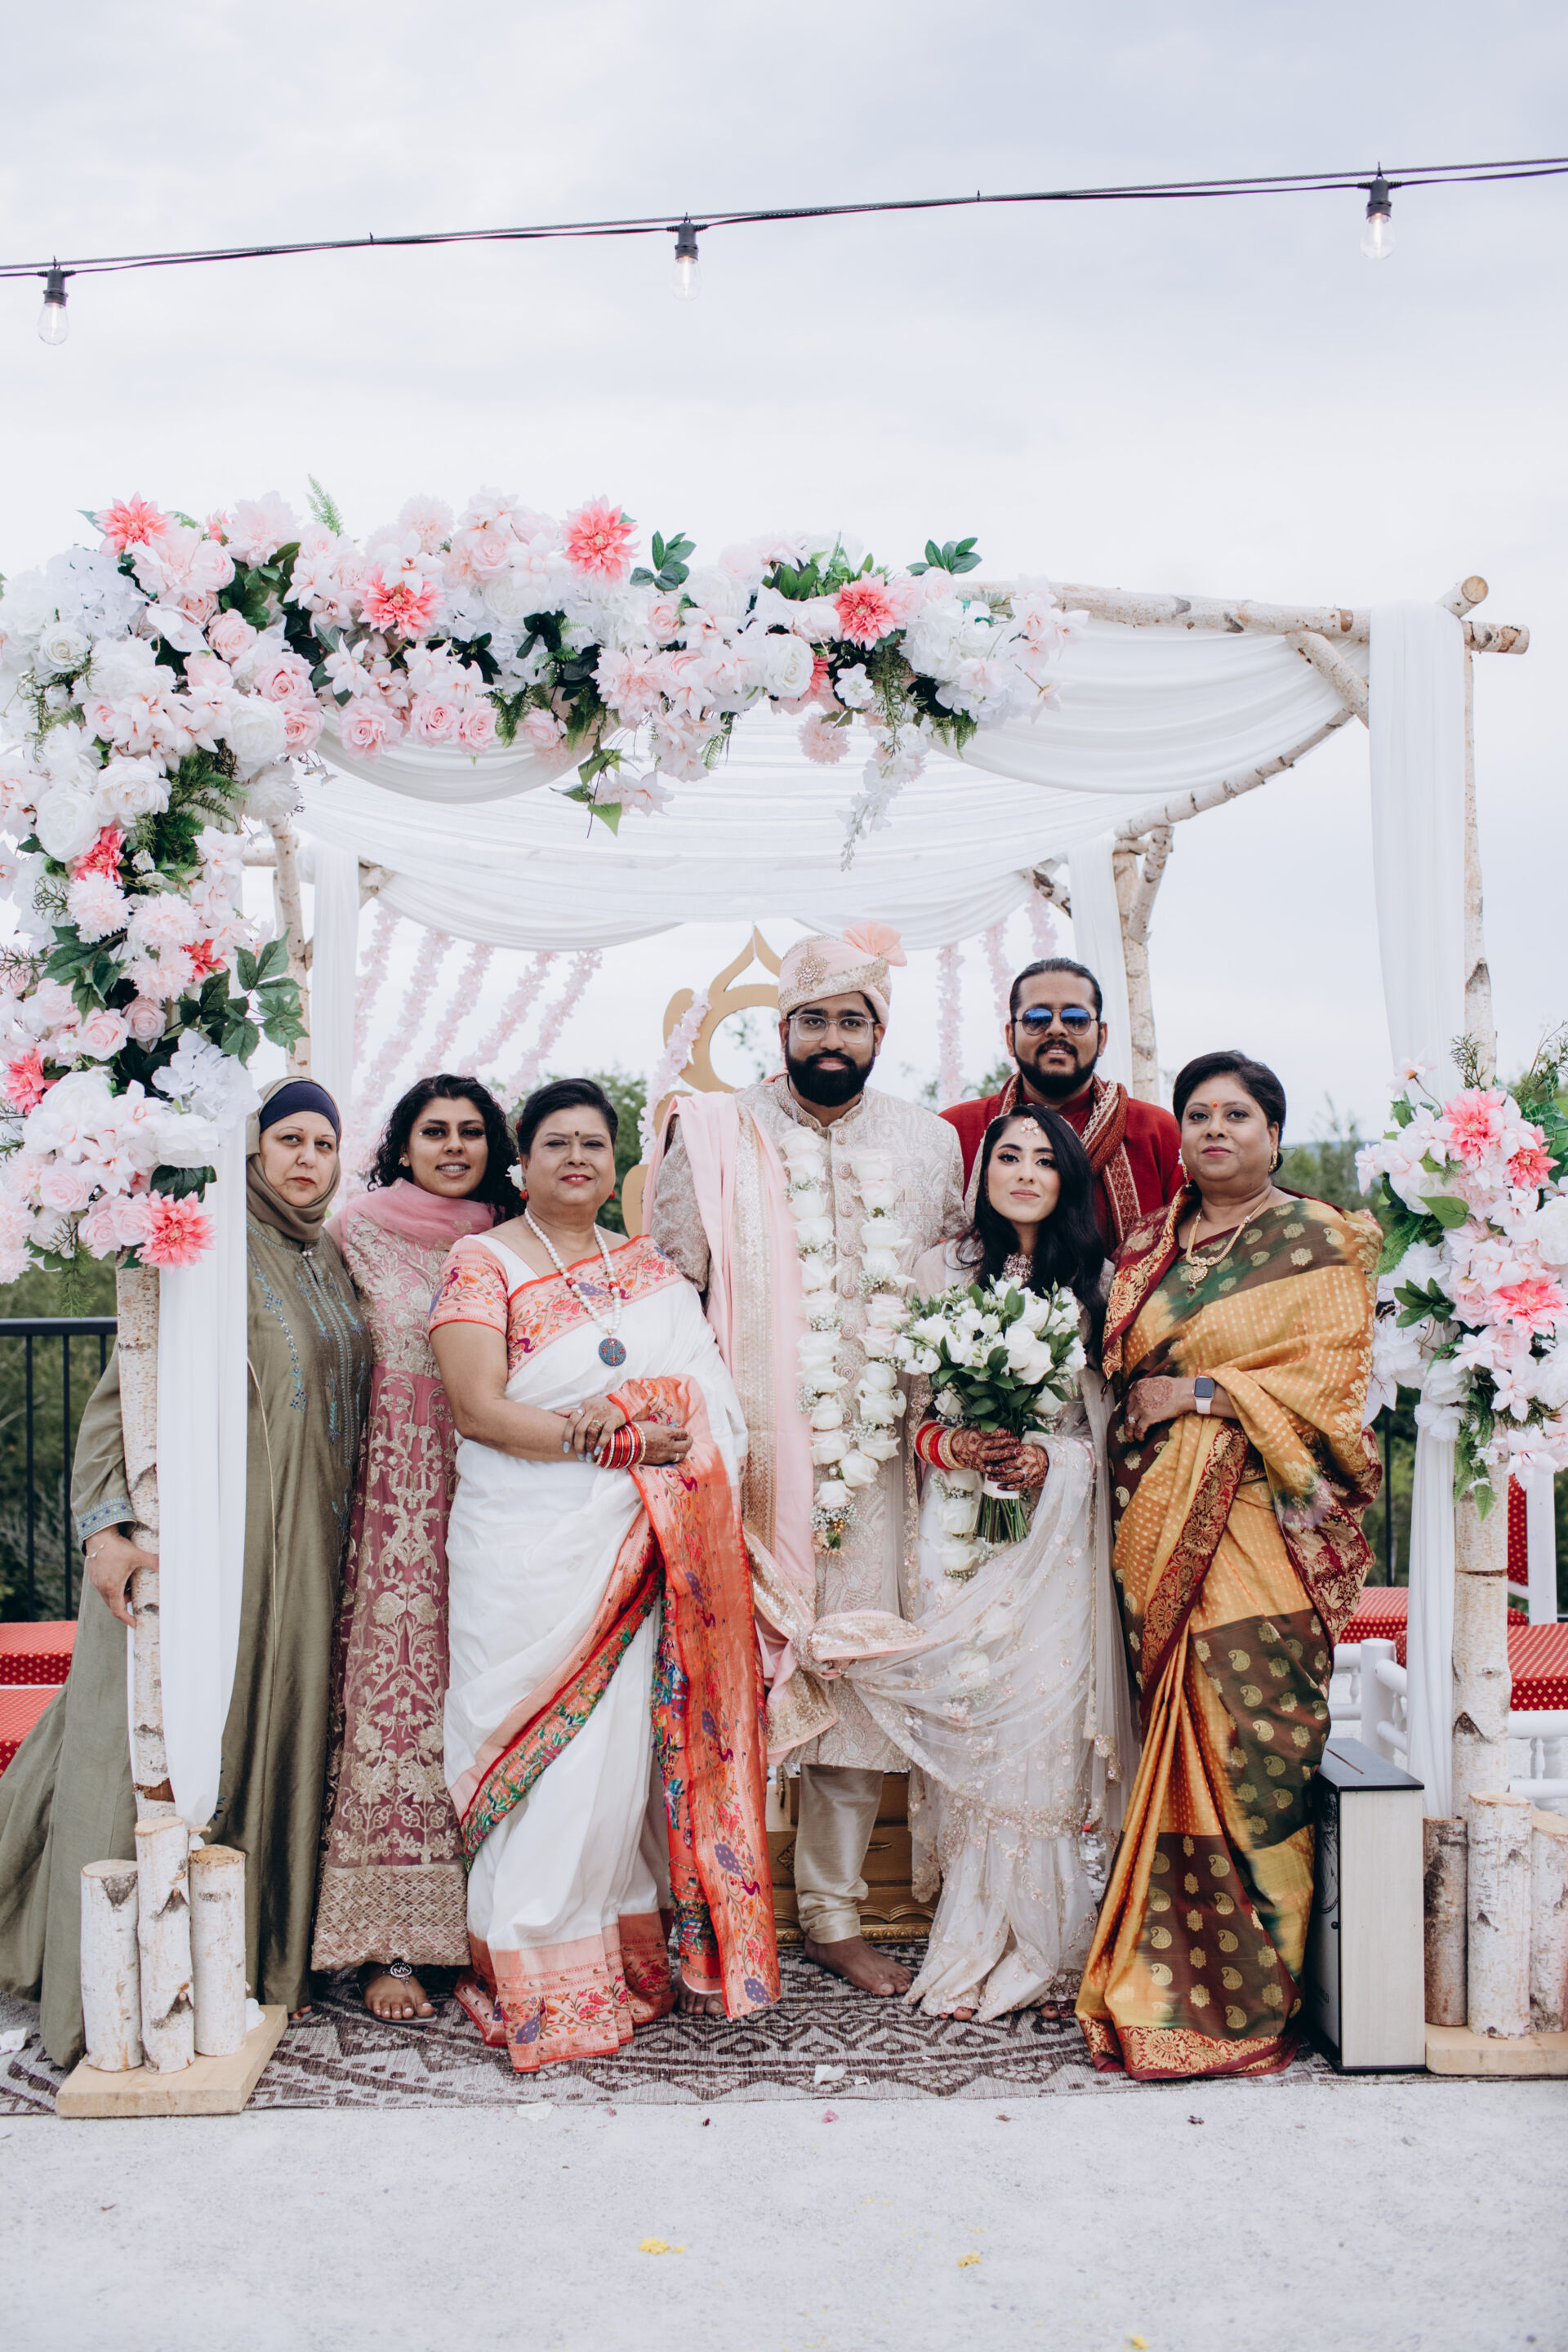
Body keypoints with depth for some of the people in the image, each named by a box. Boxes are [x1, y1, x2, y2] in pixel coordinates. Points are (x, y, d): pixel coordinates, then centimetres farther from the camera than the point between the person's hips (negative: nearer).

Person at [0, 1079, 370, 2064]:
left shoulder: (332, 1262, 13)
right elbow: (127, 1388, -11)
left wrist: (332, 1534, 16)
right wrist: (108, 1522, -20)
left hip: (301, 1542, 6)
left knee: (275, 1731, 10)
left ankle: (257, 1961, 21)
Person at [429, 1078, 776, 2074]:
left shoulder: (654, 1272, 16)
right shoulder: (483, 1263, 3)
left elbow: (708, 1396, 7)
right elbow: (479, 1406, -10)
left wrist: (613, 1410, -14)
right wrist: (628, 1442, -15)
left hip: (639, 1540, 4)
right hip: (528, 1544, -3)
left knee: (628, 1731, 2)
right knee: (544, 1738, -3)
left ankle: (630, 1952, 12)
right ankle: (538, 1976, 6)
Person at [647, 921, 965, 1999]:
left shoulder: (929, 1144, 12)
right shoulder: (714, 1136, 3)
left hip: (871, 1460, 3)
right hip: (742, 1458, -2)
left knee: (858, 1676, 6)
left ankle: (835, 1913, 19)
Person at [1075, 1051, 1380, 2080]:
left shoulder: (1320, 1242, 3)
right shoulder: (1150, 1245, 19)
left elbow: (1333, 1376, -7)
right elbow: (1118, 1368, 24)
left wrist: (1203, 1394, -9)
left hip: (1261, 1521, -4)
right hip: (1158, 1522, 5)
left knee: (1252, 1741, -9)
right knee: (1173, 1746, 2)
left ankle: (1254, 1992, 2)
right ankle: (1170, 1980, 12)